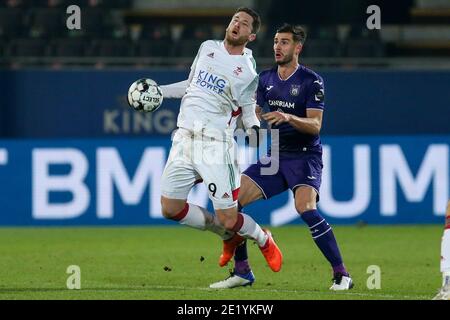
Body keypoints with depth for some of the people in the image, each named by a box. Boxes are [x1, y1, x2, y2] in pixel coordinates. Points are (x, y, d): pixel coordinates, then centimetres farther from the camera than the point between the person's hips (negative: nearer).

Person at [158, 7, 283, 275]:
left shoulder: (248, 72, -2)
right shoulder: (208, 48, 11)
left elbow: (249, 114, 4)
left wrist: (255, 131, -16)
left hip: (215, 144, -5)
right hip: (185, 139, 5)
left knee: (229, 219, -9)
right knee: (171, 208, 2)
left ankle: (264, 240, 25)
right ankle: (228, 235, 24)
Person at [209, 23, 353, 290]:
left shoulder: (311, 81, -9)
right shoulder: (266, 78, 9)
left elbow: (315, 125, -16)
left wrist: (288, 117, -33)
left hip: (305, 156, -7)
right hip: (276, 156, 7)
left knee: (305, 208, -30)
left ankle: (342, 275, -20)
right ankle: (242, 271, 7)